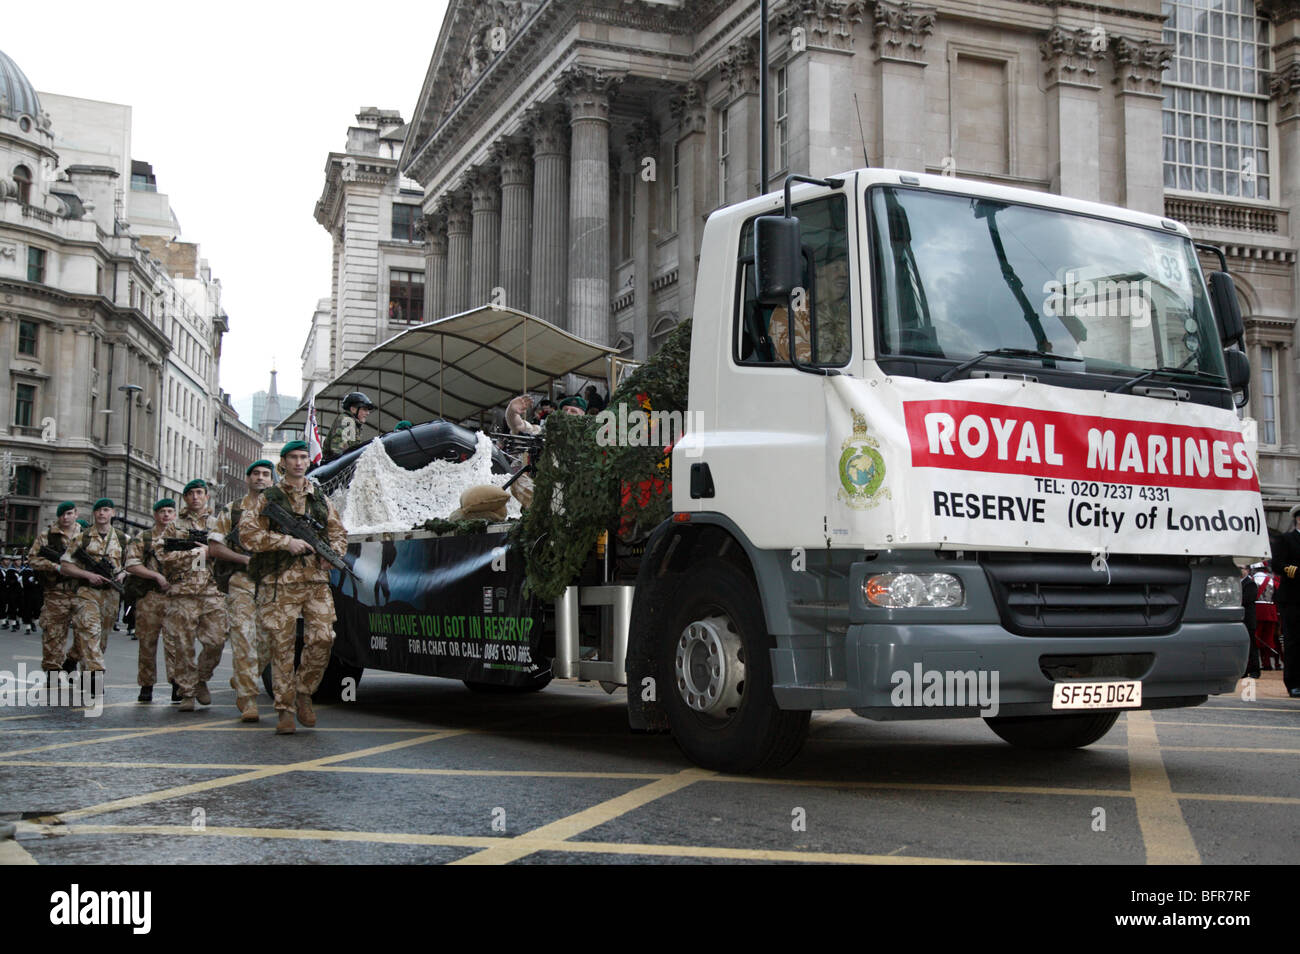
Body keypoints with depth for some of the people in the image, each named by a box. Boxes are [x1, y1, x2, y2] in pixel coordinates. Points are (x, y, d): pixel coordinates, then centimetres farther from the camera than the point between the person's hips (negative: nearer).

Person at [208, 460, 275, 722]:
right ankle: (248, 701, -11)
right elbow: (214, 548, 6)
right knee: (244, 641, -11)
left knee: (268, 642, -1)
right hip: (241, 582, -2)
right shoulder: (232, 511, 12)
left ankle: (242, 681, 25)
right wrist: (246, 560, -8)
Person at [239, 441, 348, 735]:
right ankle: (285, 709, 4)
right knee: (282, 646, -3)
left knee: (322, 638, -10)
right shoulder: (268, 499, 7)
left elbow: (339, 533, 23)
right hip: (280, 582, -3)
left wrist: (333, 553, 1)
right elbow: (246, 532, -4)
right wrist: (286, 542, -12)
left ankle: (304, 692, 11)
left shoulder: (321, 498, 18)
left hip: (317, 581, 3)